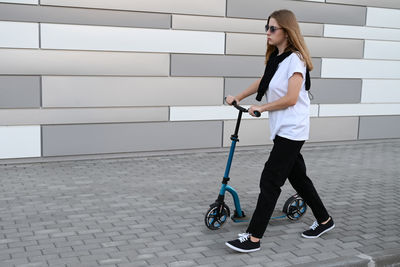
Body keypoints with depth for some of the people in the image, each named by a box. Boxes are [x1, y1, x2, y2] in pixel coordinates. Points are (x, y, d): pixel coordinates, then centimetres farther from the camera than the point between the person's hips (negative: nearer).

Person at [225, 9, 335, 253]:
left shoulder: (295, 59, -16)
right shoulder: (276, 57, 10)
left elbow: (291, 99, -21)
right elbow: (263, 82, 22)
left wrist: (261, 108, -12)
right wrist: (238, 98, 16)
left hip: (291, 130, -9)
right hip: (282, 129, 9)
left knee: (270, 181, -9)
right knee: (298, 176, 17)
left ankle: (253, 238, -4)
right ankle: (324, 220, 33)